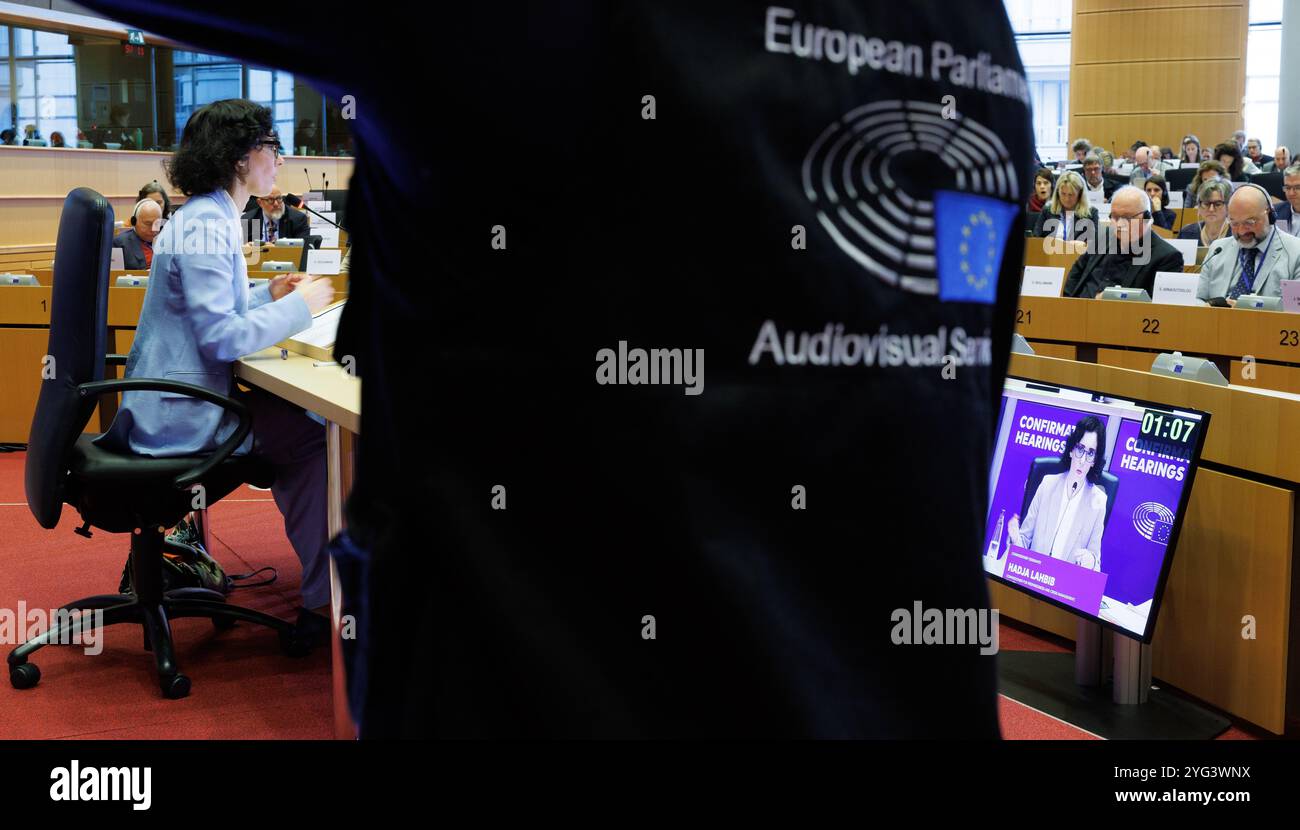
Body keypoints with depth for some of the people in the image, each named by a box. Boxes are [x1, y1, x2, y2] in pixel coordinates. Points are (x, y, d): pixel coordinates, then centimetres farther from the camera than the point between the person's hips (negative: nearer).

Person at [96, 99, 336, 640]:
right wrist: (298, 307, -16)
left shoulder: (206, 219, 13)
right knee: (316, 438, -7)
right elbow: (221, 338, -26)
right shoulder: (206, 228, -20)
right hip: (181, 417, -11)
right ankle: (320, 602, 0)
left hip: (169, 402, 11)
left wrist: (267, 297, 8)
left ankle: (321, 571, 26)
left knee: (295, 421, 19)